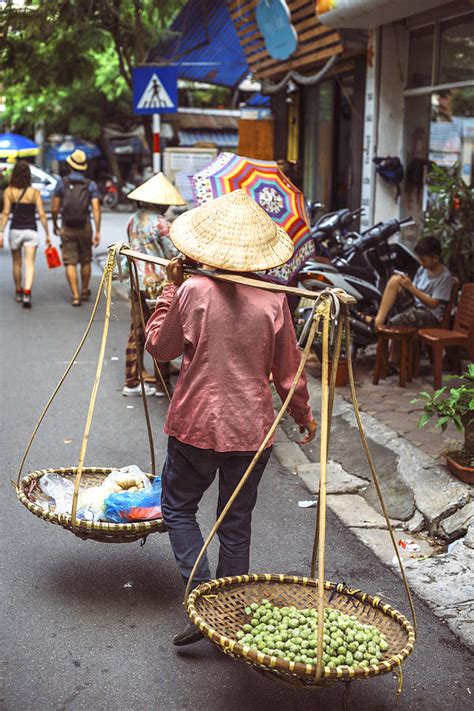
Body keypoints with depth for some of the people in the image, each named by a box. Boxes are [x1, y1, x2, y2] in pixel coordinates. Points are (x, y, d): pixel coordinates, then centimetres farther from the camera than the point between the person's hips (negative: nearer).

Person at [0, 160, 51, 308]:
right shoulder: (34, 192, -4)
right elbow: (42, 215, -6)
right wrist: (47, 235, 0)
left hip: (15, 230, 1)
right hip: (31, 231, -1)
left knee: (17, 263, 18)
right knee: (29, 263, -4)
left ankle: (18, 292, 30)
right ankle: (27, 293, -21)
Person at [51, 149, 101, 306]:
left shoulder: (62, 183, -3)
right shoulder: (91, 185, -1)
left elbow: (55, 208, -3)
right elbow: (96, 209, -10)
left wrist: (55, 225, 14)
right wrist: (98, 232, -10)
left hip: (67, 229, -1)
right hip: (85, 228, 1)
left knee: (70, 263, 0)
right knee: (85, 261, 17)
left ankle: (75, 296, -8)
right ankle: (85, 292, 28)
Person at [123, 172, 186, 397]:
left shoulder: (133, 220, 8)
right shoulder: (160, 222, -14)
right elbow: (174, 255, -12)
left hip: (137, 283, 7)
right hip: (158, 284, -7)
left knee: (137, 332, 12)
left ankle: (131, 382, 17)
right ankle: (162, 385, 11)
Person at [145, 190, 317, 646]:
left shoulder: (192, 291, -11)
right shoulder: (273, 301, -6)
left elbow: (159, 347, 3)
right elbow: (288, 372, 1)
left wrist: (170, 289, 10)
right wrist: (304, 416, 18)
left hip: (195, 425, -2)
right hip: (252, 429, 2)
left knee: (178, 507, 17)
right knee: (236, 523, 14)